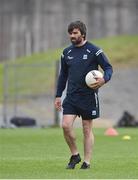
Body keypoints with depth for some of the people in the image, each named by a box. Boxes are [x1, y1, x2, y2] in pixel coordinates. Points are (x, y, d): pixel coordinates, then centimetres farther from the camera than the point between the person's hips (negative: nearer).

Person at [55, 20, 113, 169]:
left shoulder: (94, 51, -4)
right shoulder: (66, 53, 9)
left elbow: (108, 68, -1)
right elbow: (63, 75, 18)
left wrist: (104, 79, -22)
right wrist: (58, 96, 14)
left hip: (89, 96, -3)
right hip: (71, 96, 3)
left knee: (87, 130, 2)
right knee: (66, 125, -11)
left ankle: (86, 162, 11)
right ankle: (75, 155, 8)